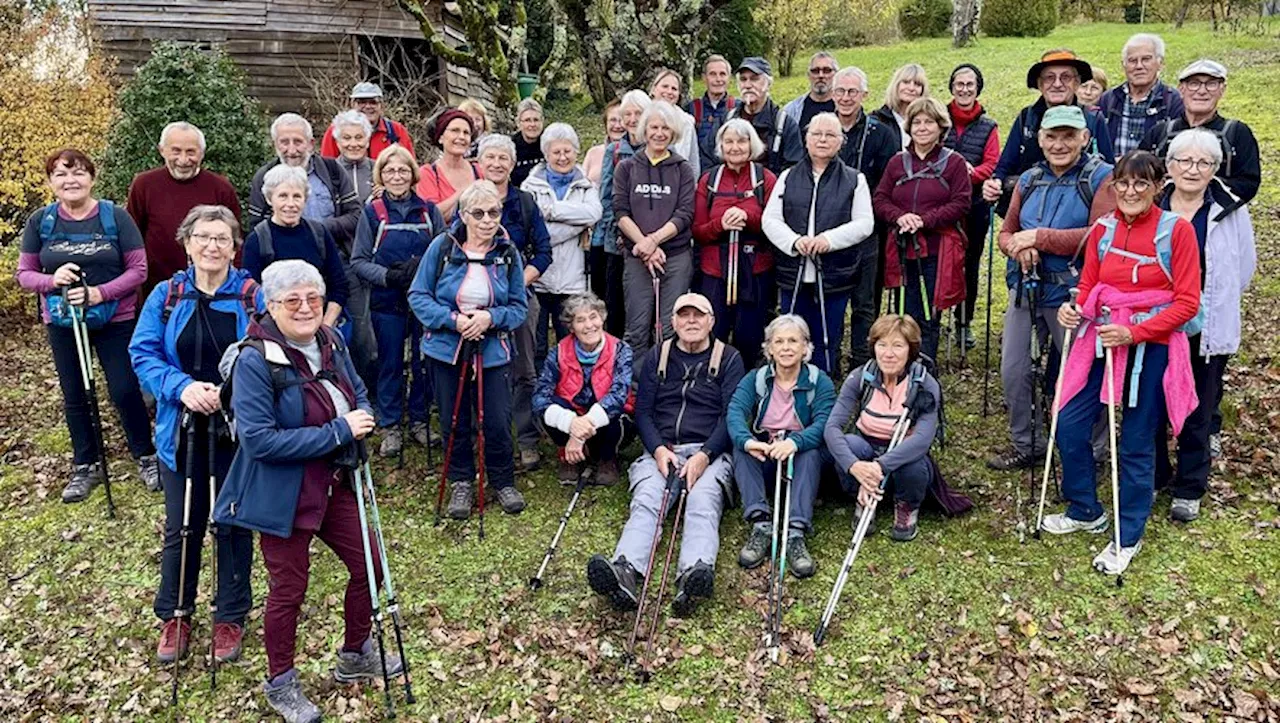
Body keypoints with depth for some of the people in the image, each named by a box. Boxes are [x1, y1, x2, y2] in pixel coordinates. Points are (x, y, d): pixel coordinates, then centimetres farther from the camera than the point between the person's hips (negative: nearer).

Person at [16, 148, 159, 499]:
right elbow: (24, 274, 2)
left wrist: (101, 292, -22)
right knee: (75, 396, 12)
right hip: (62, 323, 3)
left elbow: (138, 269, -8)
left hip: (115, 321, -3)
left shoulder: (115, 216, -8)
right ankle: (85, 467, 26)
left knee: (125, 391, -3)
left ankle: (146, 457, 17)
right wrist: (52, 280, -19)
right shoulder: (40, 221, -1)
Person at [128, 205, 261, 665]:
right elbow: (143, 354, -2)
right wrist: (182, 387, -19)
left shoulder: (254, 296, -6)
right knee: (182, 526, 12)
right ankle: (174, 616, 30)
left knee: (233, 525, 11)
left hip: (238, 432, -1)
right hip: (182, 433, 2)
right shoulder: (166, 297, 1)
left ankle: (230, 618, 27)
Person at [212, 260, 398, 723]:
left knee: (369, 564, 16)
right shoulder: (255, 360, -22)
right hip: (282, 494, -7)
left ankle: (355, 655, 40)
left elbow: (359, 396, 13)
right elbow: (260, 440, -27)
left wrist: (361, 420, -12)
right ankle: (280, 684, 32)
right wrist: (338, 432, -26)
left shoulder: (331, 343, 0)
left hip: (333, 484, 7)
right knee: (288, 588, 8)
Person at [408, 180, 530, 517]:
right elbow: (418, 296, -4)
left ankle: (503, 481, 26)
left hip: (493, 350, 0)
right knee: (454, 422, 11)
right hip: (446, 348, 0)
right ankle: (462, 482, 32)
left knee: (498, 422, 1)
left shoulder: (509, 253, -3)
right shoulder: (443, 246, -7)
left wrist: (491, 317, -18)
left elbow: (519, 307, 2)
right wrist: (453, 319, -18)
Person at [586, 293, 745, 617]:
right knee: (645, 501, -27)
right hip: (661, 452, 2)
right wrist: (658, 449, -9)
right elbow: (642, 411, 11)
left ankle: (694, 576, -56)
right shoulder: (657, 358, 19)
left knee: (703, 503, -32)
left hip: (710, 452, -2)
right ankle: (625, 572, -52)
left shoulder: (728, 358, 11)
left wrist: (704, 455, -14)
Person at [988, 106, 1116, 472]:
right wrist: (1019, 248, -9)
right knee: (1013, 370, 11)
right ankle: (1026, 445, 29)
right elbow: (1006, 232, 15)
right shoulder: (1029, 180, 12)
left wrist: (1040, 238, -17)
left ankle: (1092, 453, 23)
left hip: (1073, 294, -6)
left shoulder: (1101, 177, -7)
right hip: (1025, 289, 6)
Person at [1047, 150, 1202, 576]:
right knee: (1069, 426, 4)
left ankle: (1128, 537, 22)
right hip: (1101, 341, 5)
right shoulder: (1102, 229, 4)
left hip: (1152, 348, -4)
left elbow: (1187, 302, -10)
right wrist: (1074, 309, -10)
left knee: (1136, 445, 5)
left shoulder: (1176, 229, -9)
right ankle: (1086, 512, 27)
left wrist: (1134, 332, -20)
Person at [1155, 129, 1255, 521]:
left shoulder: (1231, 212, -2)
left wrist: (1212, 302, 6)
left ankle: (1189, 489, 24)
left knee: (1198, 412, 10)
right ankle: (1153, 477, 28)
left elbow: (1244, 271, 7)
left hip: (1207, 329, 0)